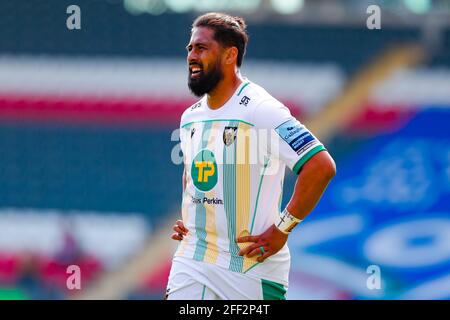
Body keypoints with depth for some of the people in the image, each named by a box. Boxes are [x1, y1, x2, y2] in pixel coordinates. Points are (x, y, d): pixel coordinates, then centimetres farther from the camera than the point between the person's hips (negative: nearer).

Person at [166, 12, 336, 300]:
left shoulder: (260, 110, -14)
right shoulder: (190, 117, 11)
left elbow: (322, 166, -21)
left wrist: (282, 229, -18)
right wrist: (186, 219, 15)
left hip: (252, 265, -6)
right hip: (191, 262, 6)